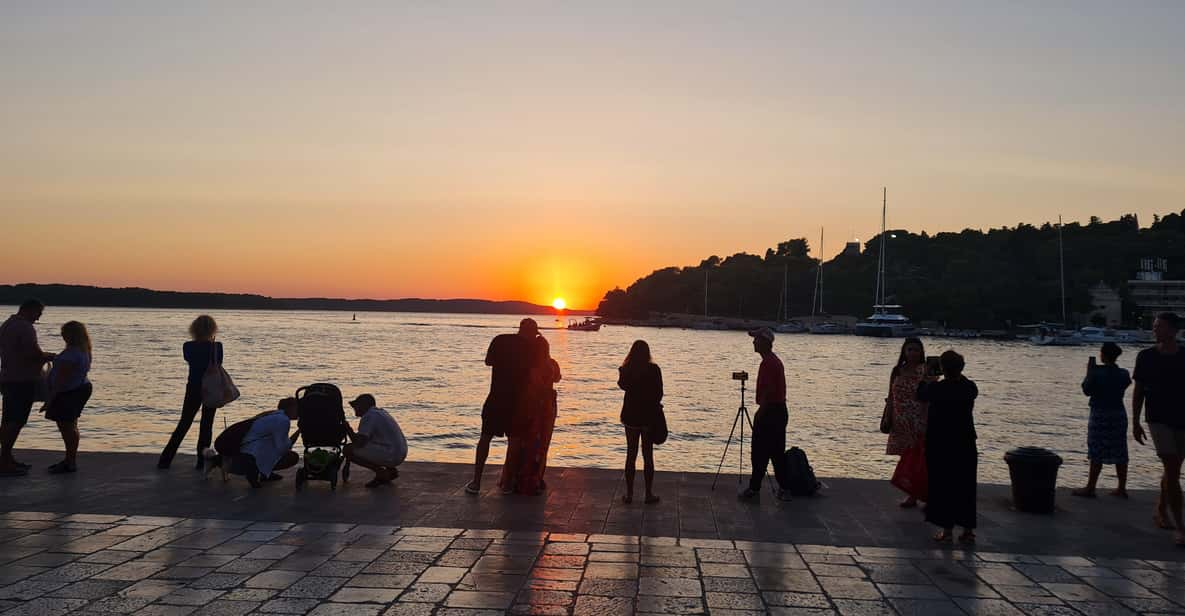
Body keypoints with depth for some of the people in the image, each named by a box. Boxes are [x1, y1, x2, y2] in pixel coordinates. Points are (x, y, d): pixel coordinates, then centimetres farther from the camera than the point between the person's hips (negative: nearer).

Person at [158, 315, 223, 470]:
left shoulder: (188, 347, -8)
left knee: (184, 423, 12)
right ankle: (202, 461, 7)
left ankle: (165, 460, 12)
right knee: (206, 425, 8)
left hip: (193, 389, 1)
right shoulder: (217, 347, -11)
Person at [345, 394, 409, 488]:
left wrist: (349, 430, 0)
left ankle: (381, 472, -7)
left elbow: (358, 443, -17)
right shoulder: (381, 412, 21)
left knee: (348, 450, -8)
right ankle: (390, 470, 15)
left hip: (391, 456, -10)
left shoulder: (368, 416, -10)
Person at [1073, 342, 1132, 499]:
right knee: (1120, 453, 10)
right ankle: (1122, 488, 15)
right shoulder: (1123, 374, 2)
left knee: (1097, 453, -2)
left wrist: (1089, 372, 4)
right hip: (1119, 414, 5)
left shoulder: (1097, 372, -14)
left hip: (1100, 415, -5)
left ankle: (1090, 488, 2)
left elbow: (1087, 390, -6)